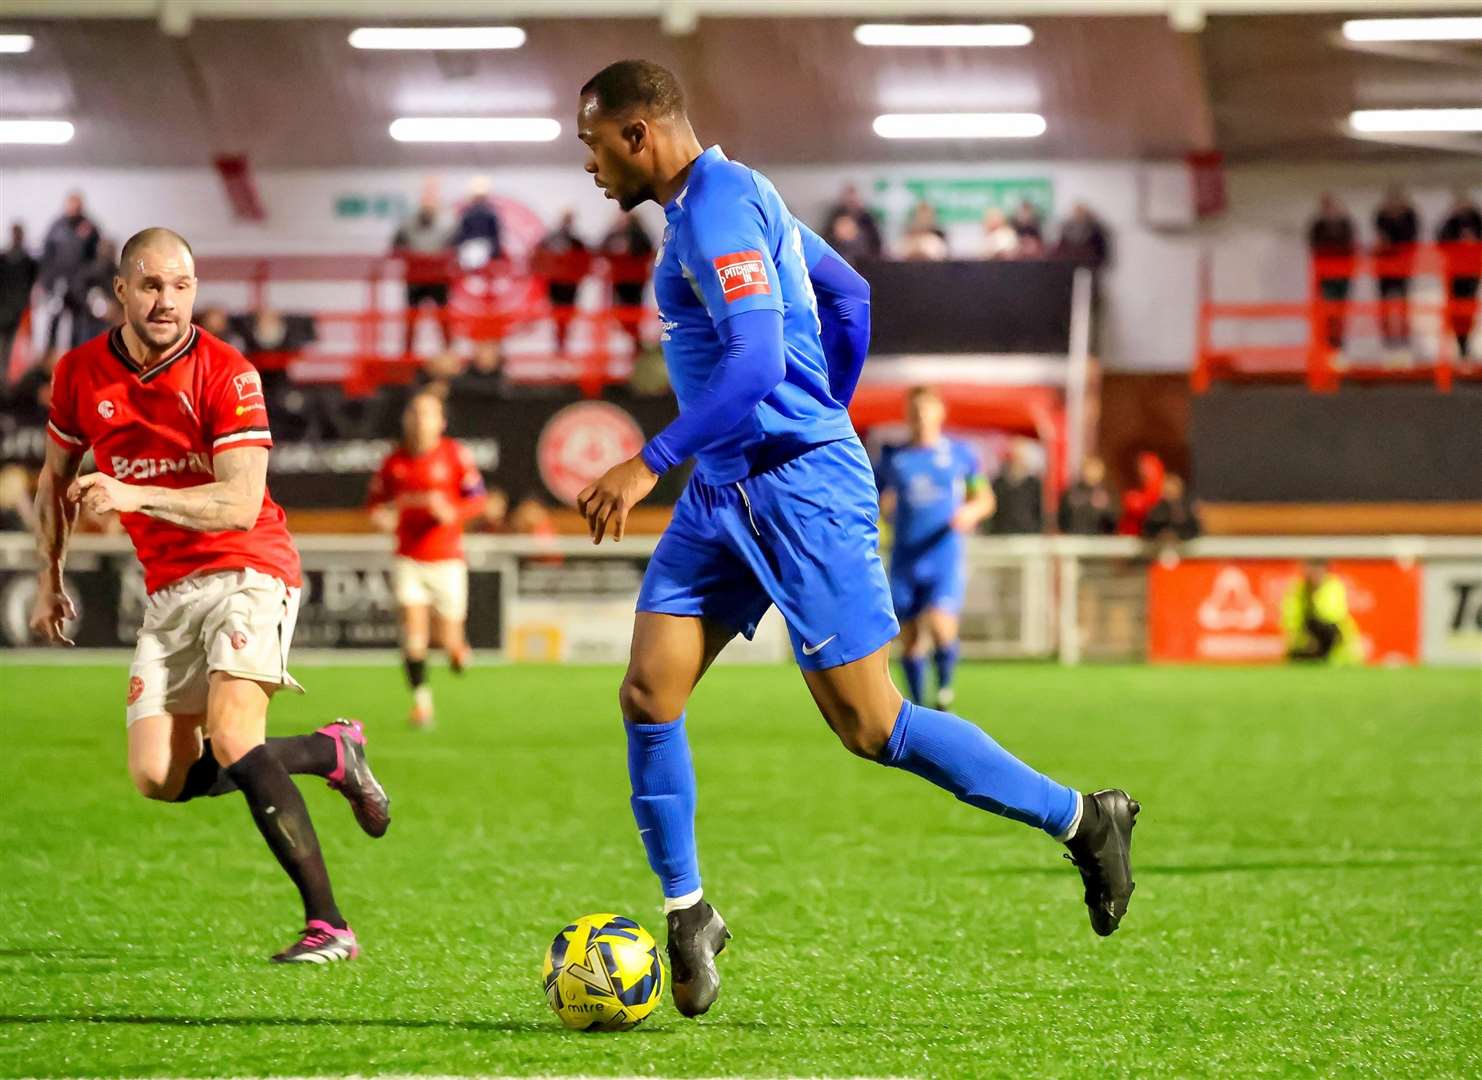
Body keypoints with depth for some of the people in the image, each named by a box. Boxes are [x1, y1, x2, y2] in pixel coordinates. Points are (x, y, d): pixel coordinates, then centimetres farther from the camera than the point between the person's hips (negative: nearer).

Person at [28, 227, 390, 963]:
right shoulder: (81, 374, 3)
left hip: (247, 570, -6)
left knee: (230, 737, -26)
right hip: (168, 589, 6)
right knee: (158, 777, -5)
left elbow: (240, 504, -21)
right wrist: (50, 579, 18)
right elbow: (57, 476, 20)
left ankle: (328, 925, -23)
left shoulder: (226, 375, -13)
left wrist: (134, 494, -32)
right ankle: (329, 753, 18)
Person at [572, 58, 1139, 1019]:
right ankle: (688, 914, 10)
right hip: (727, 490, 10)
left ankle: (1083, 821, 8)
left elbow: (754, 363, -28)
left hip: (797, 488, -10)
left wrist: (651, 463, -29)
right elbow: (848, 293, 25)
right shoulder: (730, 195, 14)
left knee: (870, 726, -5)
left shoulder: (716, 207, -17)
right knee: (649, 695, 0)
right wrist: (827, 413, 30)